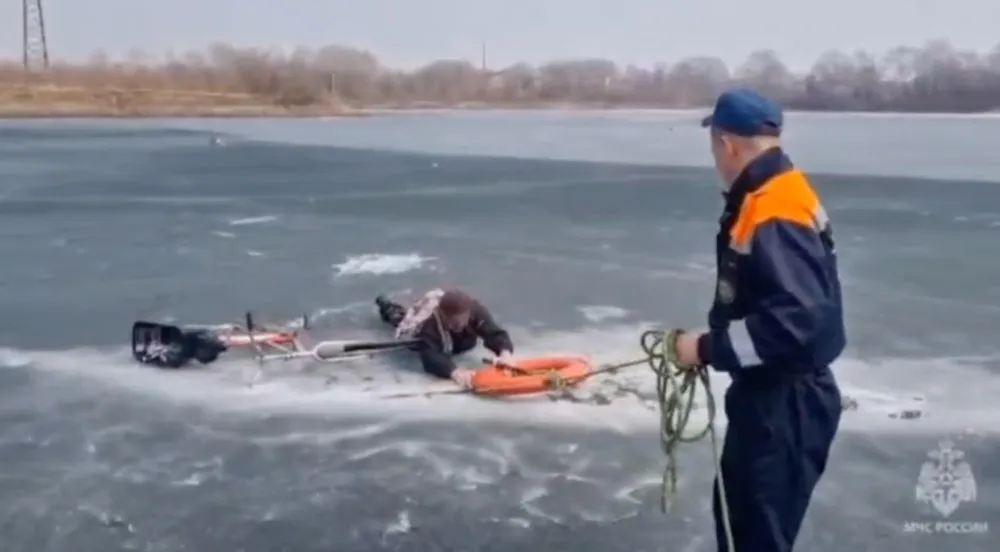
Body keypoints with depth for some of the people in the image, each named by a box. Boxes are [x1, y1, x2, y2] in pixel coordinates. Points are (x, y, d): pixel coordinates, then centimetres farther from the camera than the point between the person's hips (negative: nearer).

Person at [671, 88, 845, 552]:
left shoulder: (772, 216, -25)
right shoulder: (768, 199, 8)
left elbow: (795, 320, -31)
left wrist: (709, 349, -23)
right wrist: (713, 341, 12)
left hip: (786, 404, -10)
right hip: (768, 392, 10)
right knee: (737, 510, 24)